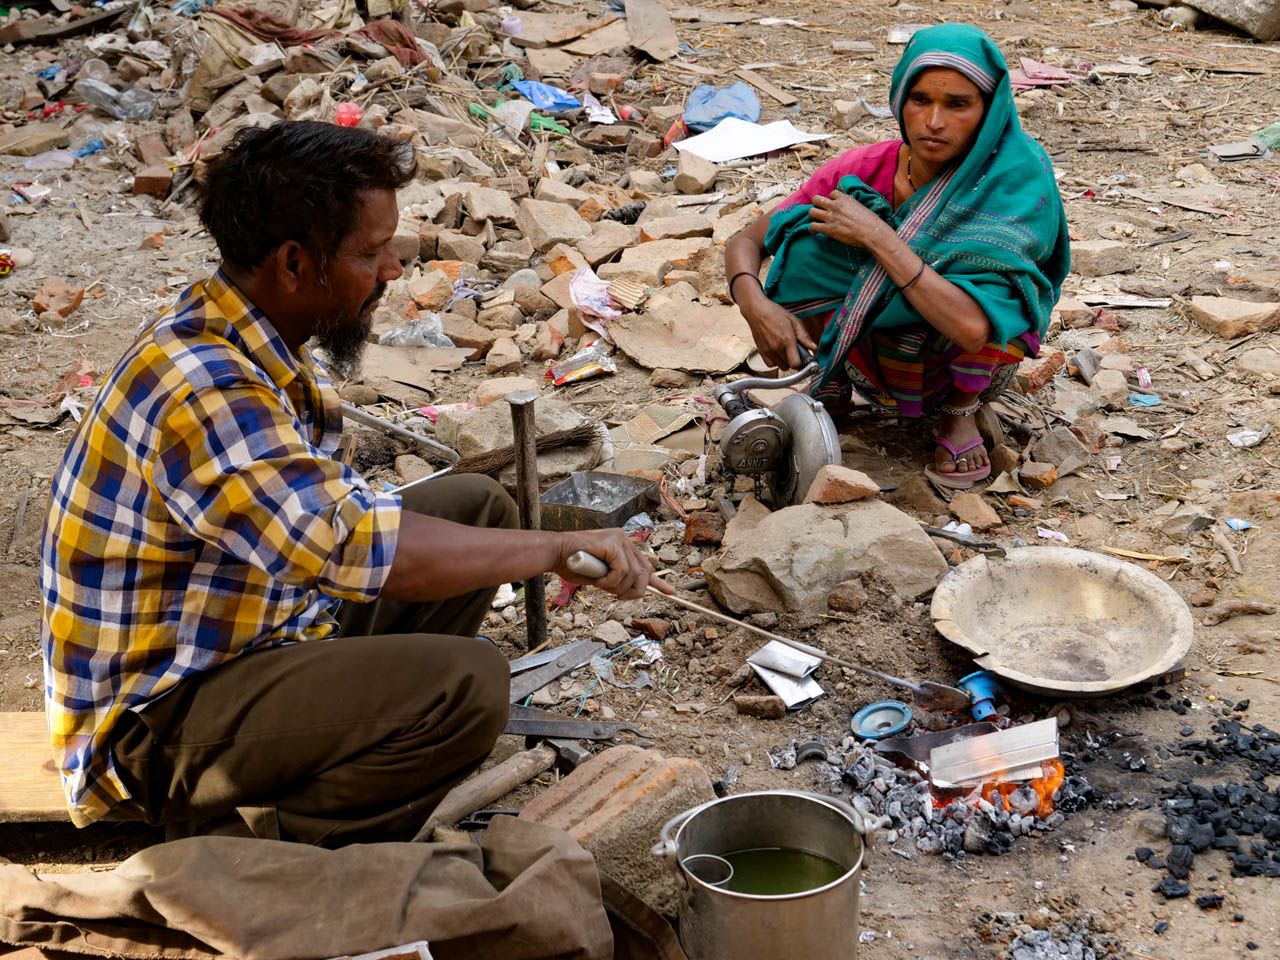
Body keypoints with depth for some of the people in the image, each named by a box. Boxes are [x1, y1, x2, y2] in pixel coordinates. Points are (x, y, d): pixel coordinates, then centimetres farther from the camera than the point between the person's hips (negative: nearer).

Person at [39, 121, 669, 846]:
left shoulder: (252, 344, 3)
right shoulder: (202, 390, -29)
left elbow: (335, 516, 12)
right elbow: (358, 549, -36)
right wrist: (558, 548, -26)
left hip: (251, 640, 10)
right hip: (157, 725, -10)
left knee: (476, 507, 8)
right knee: (466, 684, -29)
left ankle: (329, 750, 8)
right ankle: (257, 846, -8)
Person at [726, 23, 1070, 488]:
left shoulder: (1016, 185, -27)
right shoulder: (865, 169, -17)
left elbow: (973, 327, -41)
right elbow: (745, 242, -11)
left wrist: (878, 237, -36)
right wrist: (756, 306, -34)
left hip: (963, 360, -2)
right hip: (878, 357, 3)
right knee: (804, 245, -23)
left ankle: (960, 411, -6)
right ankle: (833, 381, 4)